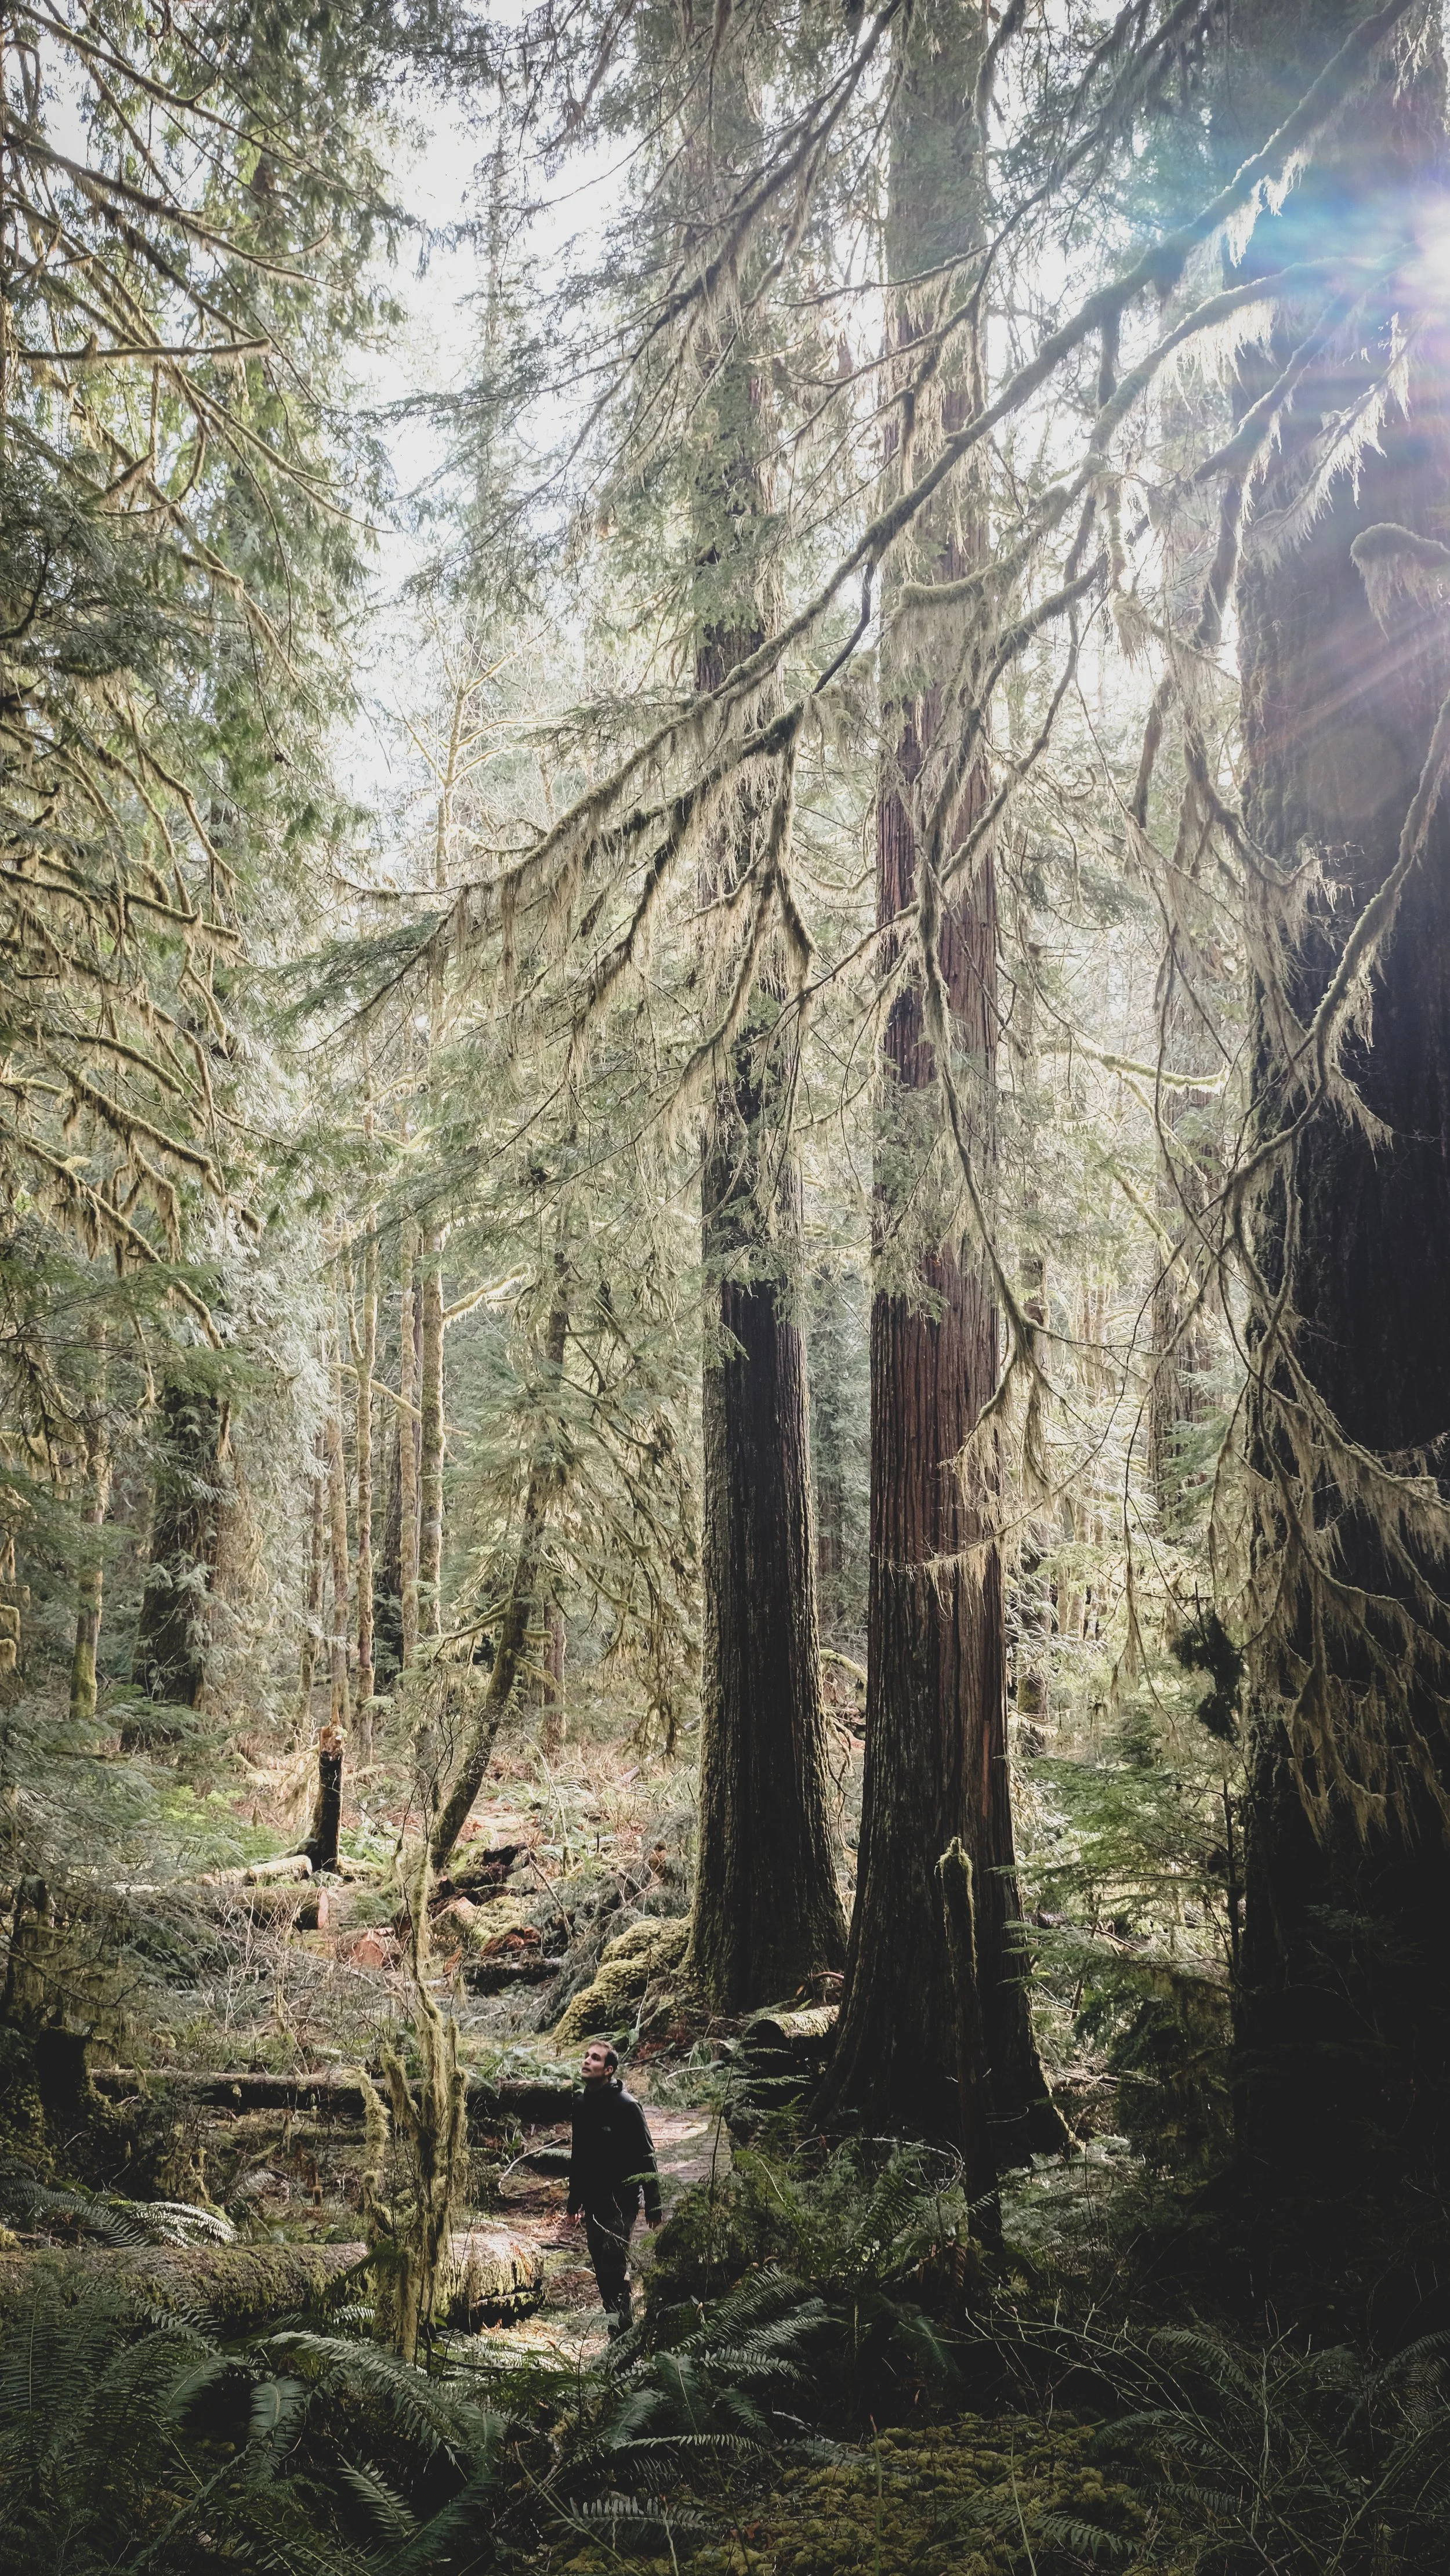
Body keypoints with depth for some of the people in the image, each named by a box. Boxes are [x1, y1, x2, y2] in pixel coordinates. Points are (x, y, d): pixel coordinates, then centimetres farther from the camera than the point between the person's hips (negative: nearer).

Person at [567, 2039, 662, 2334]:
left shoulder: (626, 2105, -13)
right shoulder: (582, 2104, 8)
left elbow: (646, 2157, -13)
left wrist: (653, 2206, -14)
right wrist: (574, 2200, 21)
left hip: (620, 2201, -7)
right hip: (593, 2201, 7)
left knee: (614, 2265, -13)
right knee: (602, 2268, 10)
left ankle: (622, 2335, -9)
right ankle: (621, 2329, 20)